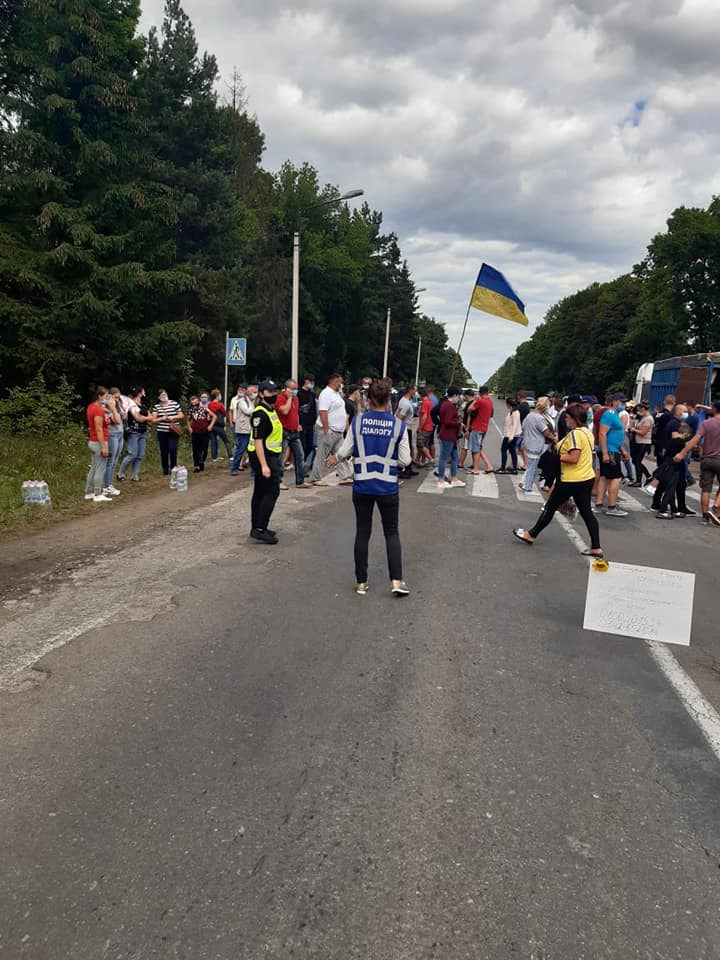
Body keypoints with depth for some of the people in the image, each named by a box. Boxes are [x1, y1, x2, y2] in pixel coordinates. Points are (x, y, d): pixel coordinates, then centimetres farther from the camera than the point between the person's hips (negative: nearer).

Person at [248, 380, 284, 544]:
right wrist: (264, 465, -27)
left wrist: (277, 462, 22)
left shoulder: (272, 411, 15)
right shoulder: (260, 414, -17)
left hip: (271, 457, 10)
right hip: (264, 457, -10)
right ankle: (260, 530, -8)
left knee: (260, 493, 14)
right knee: (272, 492, -11)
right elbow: (257, 440, -22)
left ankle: (257, 528, 22)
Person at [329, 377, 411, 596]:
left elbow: (345, 451, -2)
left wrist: (336, 457, 20)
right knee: (391, 532, 12)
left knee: (362, 533, 11)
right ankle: (396, 581, 5)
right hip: (388, 487, -1)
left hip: (362, 486, 1)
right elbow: (405, 460, -5)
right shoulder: (399, 425, -7)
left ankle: (361, 582, 18)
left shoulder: (357, 421, -6)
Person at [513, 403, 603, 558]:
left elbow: (573, 458, -25)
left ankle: (531, 535, 19)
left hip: (572, 480, -9)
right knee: (586, 511, 9)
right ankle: (596, 548, 8)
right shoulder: (588, 432, 11)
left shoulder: (575, 433, -19)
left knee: (550, 507, 5)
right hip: (587, 477, 9)